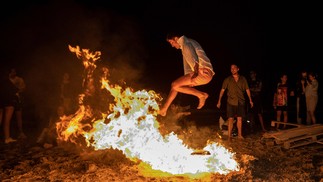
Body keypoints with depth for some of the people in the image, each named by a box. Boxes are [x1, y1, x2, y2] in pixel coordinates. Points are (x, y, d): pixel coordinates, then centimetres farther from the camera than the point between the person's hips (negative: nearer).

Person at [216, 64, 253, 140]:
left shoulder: (243, 79, 7)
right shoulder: (227, 79, 2)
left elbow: (247, 90, 12)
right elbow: (222, 90, -1)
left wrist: (250, 100, 9)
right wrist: (219, 101, -7)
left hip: (241, 102, 2)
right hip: (231, 102, -1)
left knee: (239, 118, 6)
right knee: (230, 119, -2)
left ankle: (240, 135, 19)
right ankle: (229, 136, 3)